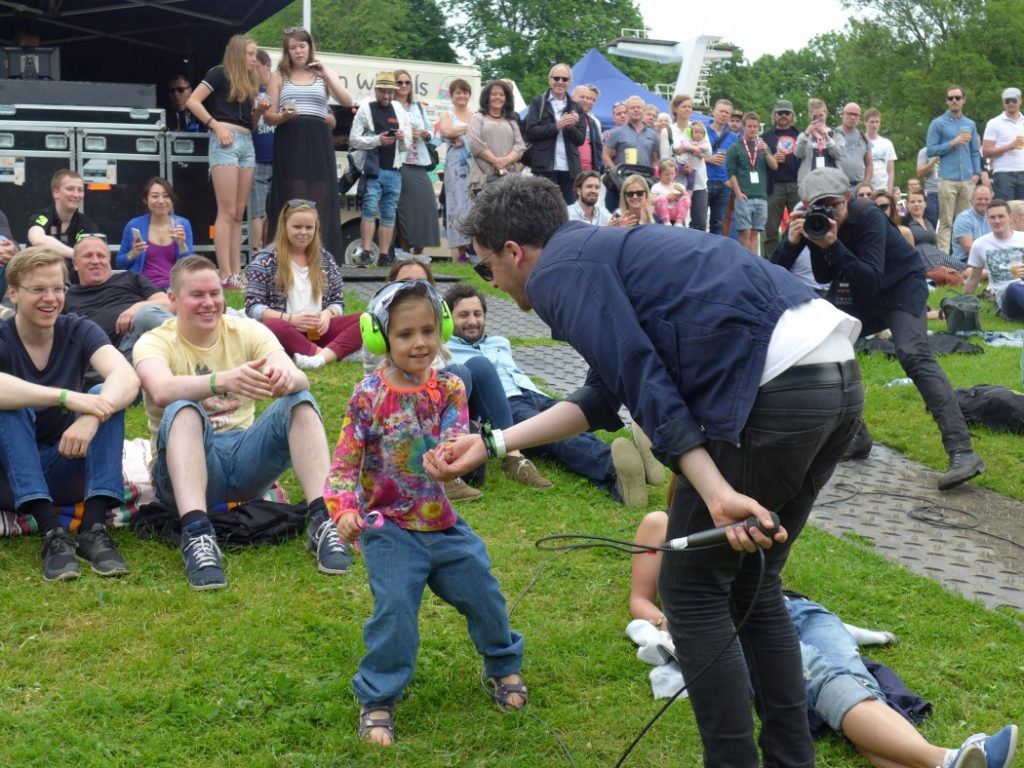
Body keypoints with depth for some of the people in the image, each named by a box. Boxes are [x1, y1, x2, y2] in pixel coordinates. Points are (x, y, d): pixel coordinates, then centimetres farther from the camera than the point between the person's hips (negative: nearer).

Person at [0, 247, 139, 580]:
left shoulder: (78, 331, -5)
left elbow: (128, 377, -25)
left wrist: (92, 416, -45)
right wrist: (68, 398, -47)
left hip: (69, 470, 2)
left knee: (106, 397, -22)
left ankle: (94, 528, -33)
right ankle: (51, 533, -38)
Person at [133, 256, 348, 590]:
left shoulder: (248, 331, 4)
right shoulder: (154, 342, -4)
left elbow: (301, 379, -13)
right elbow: (161, 392, -28)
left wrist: (286, 378, -39)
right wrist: (221, 381, -46)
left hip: (245, 460, 3)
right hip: (186, 467, -3)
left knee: (300, 401, -19)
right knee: (182, 410, -32)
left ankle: (323, 521, -30)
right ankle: (196, 534, -47)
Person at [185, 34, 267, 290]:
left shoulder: (250, 81, 20)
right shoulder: (220, 73, -1)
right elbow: (193, 101, -9)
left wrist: (259, 111, 4)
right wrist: (216, 126, -13)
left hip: (246, 143, 8)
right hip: (225, 141, -8)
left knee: (239, 214, 6)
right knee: (227, 212, -10)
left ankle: (237, 272, 7)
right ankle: (225, 275, -12)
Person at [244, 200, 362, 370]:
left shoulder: (325, 259, 15)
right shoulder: (265, 260, 2)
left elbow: (337, 301, 17)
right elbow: (253, 307, -3)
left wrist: (327, 314, -8)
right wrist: (290, 319, -17)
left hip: (318, 331, 4)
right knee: (271, 325, -39)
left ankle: (321, 357, -44)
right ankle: (332, 353, -38)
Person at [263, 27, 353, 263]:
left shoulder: (324, 73, 16)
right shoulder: (279, 76, 13)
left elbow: (347, 102, 0)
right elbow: (269, 116, 7)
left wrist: (326, 75, -11)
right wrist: (284, 116, -15)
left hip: (318, 142, 1)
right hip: (289, 141, -1)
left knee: (320, 200, -4)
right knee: (293, 200, -8)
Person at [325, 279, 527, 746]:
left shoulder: (449, 389, -3)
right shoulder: (370, 395, -10)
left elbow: (455, 442, -14)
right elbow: (346, 459, -8)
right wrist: (344, 508, -23)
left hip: (443, 520, 3)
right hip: (390, 527, -3)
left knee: (482, 593, 13)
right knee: (394, 610, -11)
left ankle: (504, 665, 40)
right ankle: (377, 701, 8)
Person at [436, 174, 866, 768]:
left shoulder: (557, 271, 2)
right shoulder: (606, 250, 29)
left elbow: (644, 385, -11)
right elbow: (607, 396, 29)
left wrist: (716, 495, -16)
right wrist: (492, 444, 29)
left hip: (774, 392, -9)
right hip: (838, 377, 9)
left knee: (693, 591, 7)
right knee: (750, 584, 21)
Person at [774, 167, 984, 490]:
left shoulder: (868, 216, -28)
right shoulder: (808, 222, -12)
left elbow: (872, 281, -36)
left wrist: (833, 246, -46)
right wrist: (791, 242, -34)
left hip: (900, 286, -6)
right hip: (854, 294, 6)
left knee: (913, 355, -27)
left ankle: (962, 452, -33)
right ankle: (854, 437, 10)